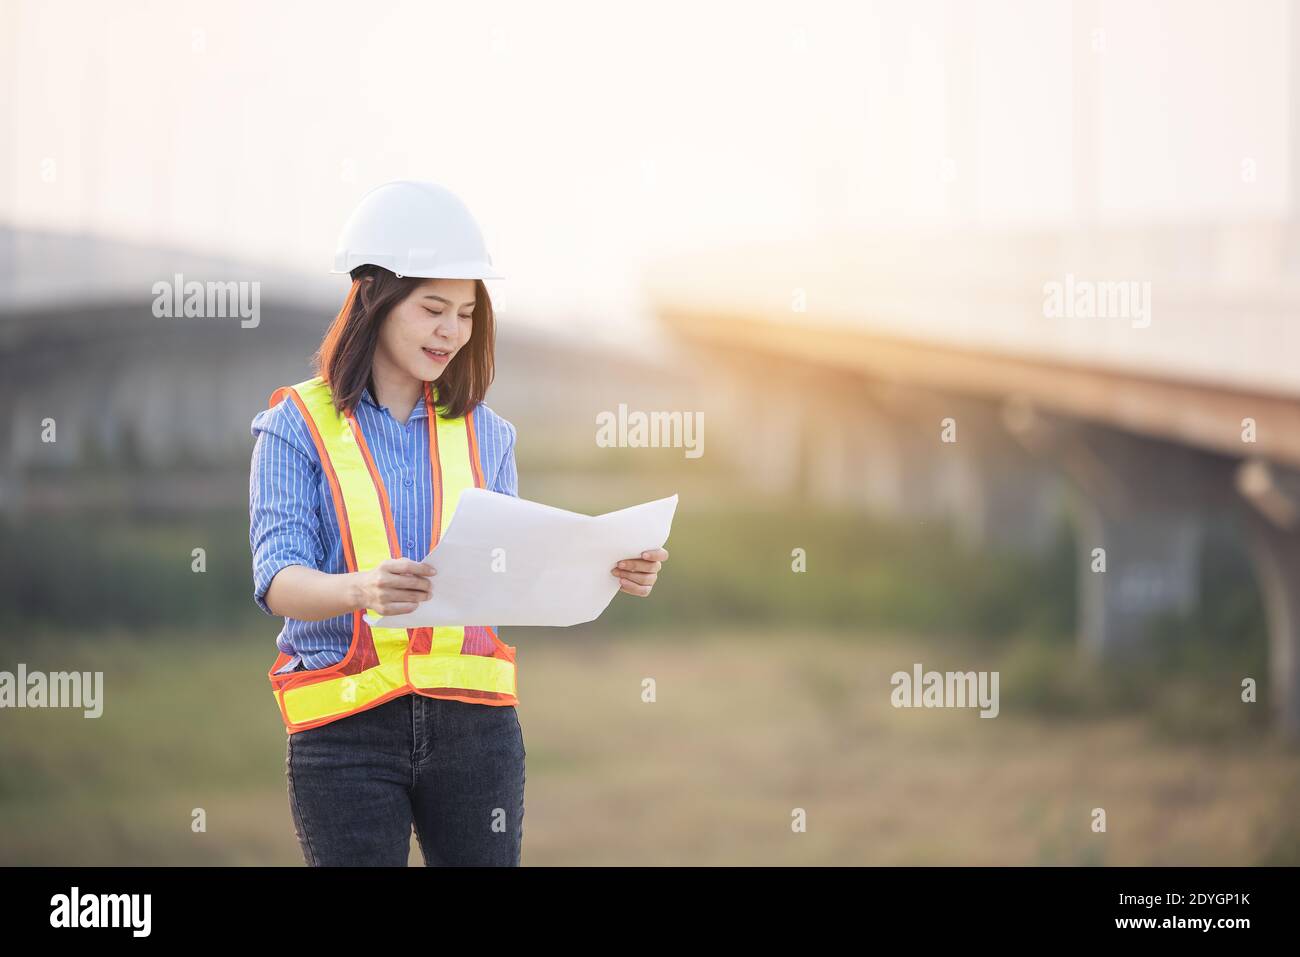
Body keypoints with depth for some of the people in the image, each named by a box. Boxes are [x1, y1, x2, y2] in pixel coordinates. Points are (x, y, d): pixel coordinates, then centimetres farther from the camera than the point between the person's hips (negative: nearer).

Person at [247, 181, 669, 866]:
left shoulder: (482, 433, 12)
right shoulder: (299, 427, -1)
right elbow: (278, 578, -13)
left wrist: (599, 575, -9)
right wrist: (361, 590, -35)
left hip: (474, 724, 3)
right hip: (347, 729, -3)